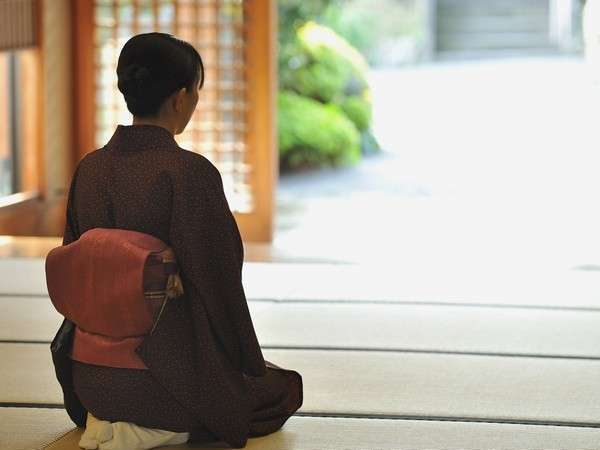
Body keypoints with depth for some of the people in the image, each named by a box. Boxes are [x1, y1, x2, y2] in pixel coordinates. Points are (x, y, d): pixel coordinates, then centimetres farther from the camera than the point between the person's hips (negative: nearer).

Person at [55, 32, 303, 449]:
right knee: (286, 387, 23)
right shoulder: (190, 172, -20)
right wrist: (252, 366, 2)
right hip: (173, 373, -7)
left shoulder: (89, 169, -1)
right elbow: (218, 282, -15)